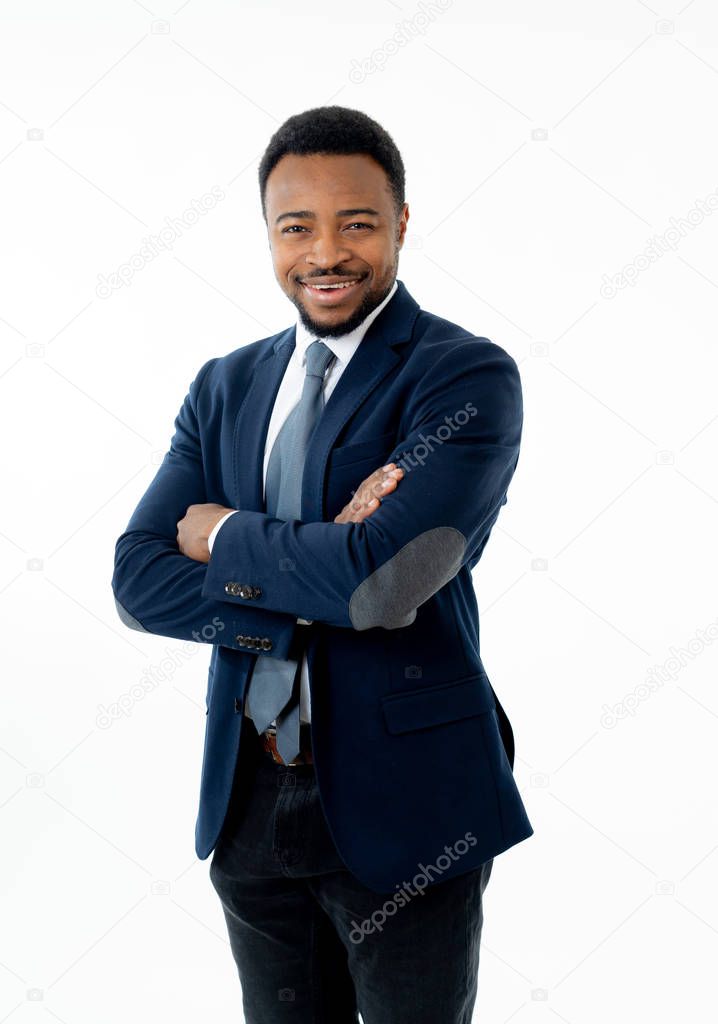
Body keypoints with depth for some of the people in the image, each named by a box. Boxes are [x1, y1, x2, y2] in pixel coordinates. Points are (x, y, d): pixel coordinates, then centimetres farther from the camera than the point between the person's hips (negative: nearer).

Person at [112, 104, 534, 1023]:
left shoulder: (467, 376, -11)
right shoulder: (228, 385, 6)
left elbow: (386, 575, -26)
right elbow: (138, 581, -3)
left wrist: (223, 536, -10)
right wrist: (321, 590, -17)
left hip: (403, 807, -5)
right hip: (249, 803, 5)